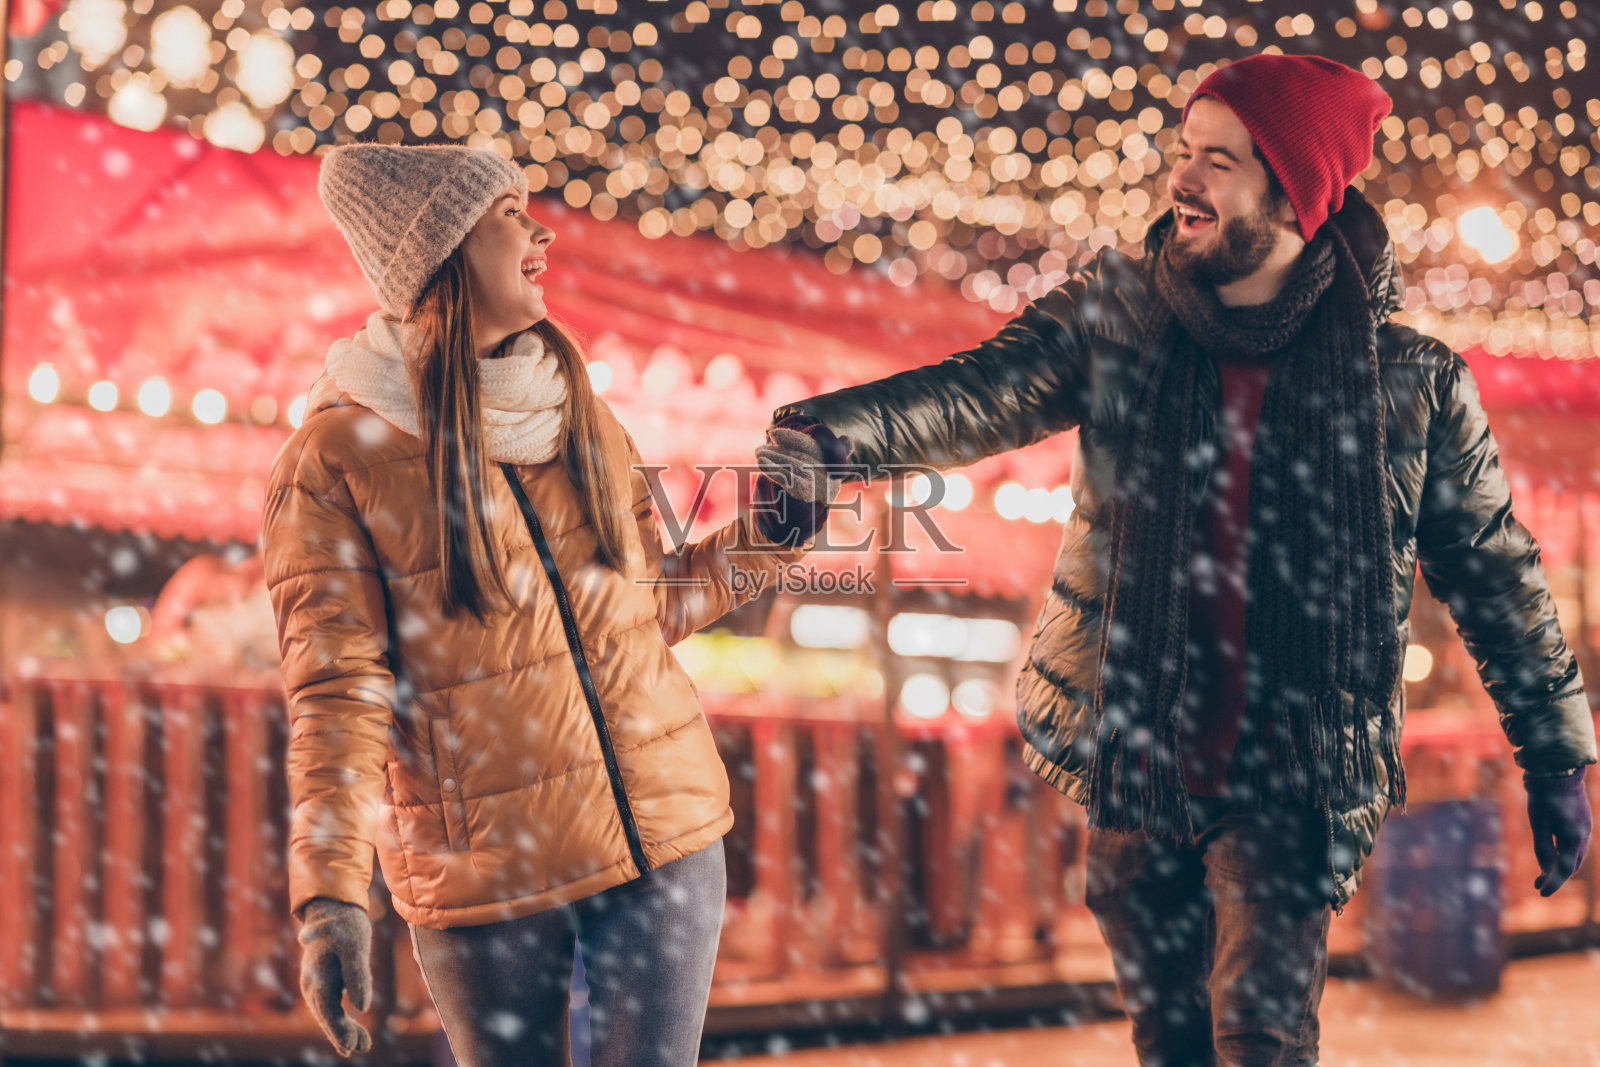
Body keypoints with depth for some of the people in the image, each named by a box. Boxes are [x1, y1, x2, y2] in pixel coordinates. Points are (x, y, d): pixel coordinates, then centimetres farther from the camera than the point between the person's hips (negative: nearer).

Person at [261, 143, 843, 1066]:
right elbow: (336, 690, -12)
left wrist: (762, 535, 3)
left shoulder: (578, 413, 10)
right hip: (485, 873, -4)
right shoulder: (338, 457, -7)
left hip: (661, 833, 4)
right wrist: (331, 897, -22)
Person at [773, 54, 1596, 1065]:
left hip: (1294, 781, -3)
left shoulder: (1408, 376, -6)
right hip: (1137, 764, 3)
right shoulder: (1114, 320, -2)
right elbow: (976, 392, -17)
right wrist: (827, 438, -36)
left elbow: (1495, 574, 2)